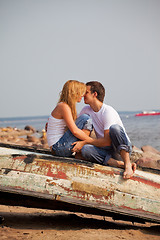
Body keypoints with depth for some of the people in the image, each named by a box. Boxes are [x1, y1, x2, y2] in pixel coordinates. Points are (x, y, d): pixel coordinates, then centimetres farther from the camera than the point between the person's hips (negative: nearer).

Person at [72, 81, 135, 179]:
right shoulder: (86, 110, 7)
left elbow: (107, 141, -21)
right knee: (85, 149, -27)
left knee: (114, 127, -35)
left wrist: (84, 142, -17)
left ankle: (127, 164, -40)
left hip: (123, 149, -5)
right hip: (106, 150, 5)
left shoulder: (108, 111, -16)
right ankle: (121, 164, -32)